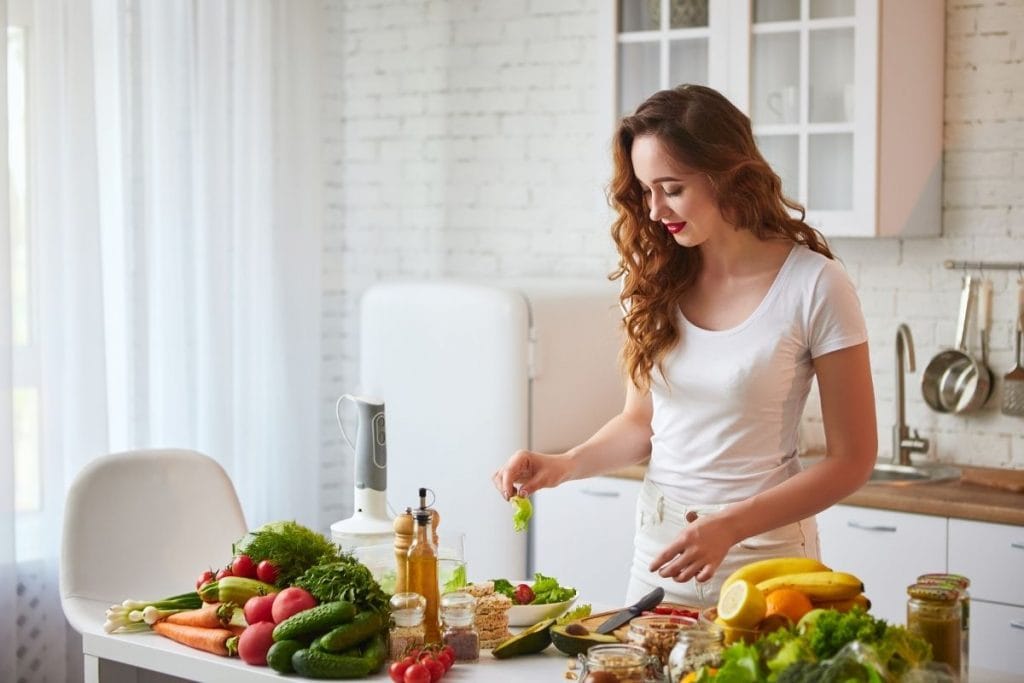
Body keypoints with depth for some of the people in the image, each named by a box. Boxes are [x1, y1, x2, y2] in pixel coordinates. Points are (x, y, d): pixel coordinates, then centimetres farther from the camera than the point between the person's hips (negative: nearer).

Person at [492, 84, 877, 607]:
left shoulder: (815, 286, -12)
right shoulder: (656, 276, 2)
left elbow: (851, 460, -10)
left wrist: (730, 527, -20)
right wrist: (566, 464, -7)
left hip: (763, 557, -4)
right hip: (658, 548, 4)